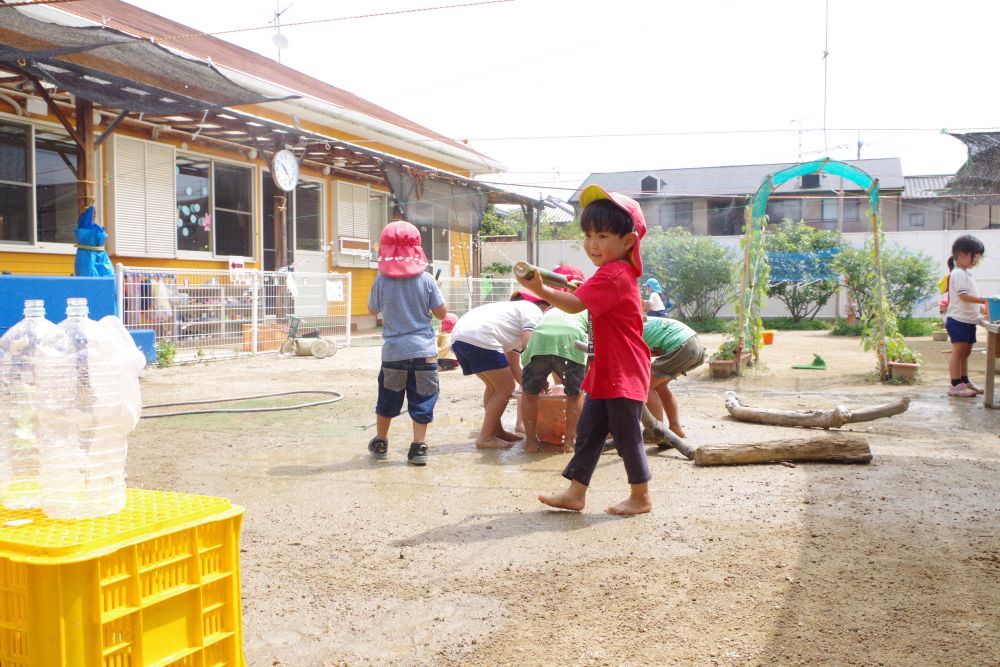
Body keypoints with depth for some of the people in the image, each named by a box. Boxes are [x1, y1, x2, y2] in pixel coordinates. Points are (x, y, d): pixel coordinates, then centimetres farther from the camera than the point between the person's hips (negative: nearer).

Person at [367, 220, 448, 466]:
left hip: (393, 352, 1)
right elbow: (441, 313, -2)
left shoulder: (382, 281, -6)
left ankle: (380, 443, 30)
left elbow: (372, 310, 10)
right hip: (424, 351, -1)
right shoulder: (426, 280, -7)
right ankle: (418, 447, 5)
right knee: (422, 401, 7)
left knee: (387, 401, 16)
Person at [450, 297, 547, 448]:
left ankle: (496, 431, 30)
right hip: (479, 338, -9)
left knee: (494, 385, 24)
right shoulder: (534, 310, 10)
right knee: (506, 388, 2)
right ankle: (485, 438, 3)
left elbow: (513, 366, 32)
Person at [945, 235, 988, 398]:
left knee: (965, 353, 14)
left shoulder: (966, 274, 19)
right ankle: (955, 385, -9)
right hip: (959, 320, -10)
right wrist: (983, 300, -25)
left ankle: (965, 382, 21)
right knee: (958, 352, -9)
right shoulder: (958, 273, -11)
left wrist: (984, 309, 16)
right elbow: (963, 296, -21)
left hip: (969, 320, 10)